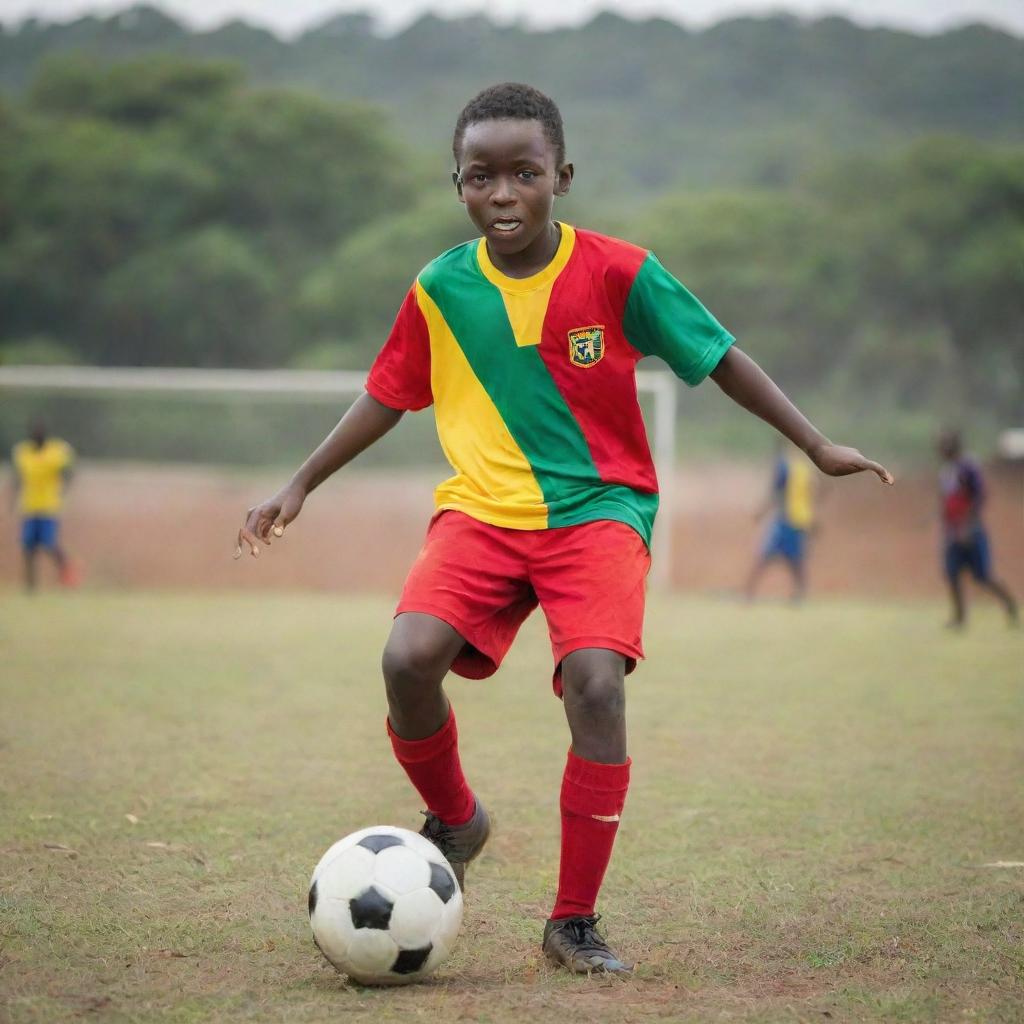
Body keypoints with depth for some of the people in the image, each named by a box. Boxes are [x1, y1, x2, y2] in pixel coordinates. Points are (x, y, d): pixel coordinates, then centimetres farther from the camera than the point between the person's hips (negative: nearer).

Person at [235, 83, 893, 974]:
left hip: (599, 507, -2)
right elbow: (387, 396, 14)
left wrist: (817, 445, 0)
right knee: (409, 659, -23)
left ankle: (575, 923, -9)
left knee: (596, 683, -24)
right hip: (482, 509, 2)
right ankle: (453, 820, 10)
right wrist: (300, 486, 14)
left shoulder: (618, 273, -7)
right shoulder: (440, 289, 0)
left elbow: (720, 358, 2)